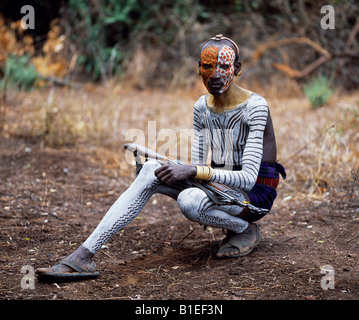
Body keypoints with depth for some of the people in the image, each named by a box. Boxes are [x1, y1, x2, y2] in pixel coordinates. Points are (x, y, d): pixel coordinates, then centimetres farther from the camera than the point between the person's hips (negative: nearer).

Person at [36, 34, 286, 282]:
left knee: (189, 199, -38)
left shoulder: (255, 107, -17)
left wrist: (194, 171, -32)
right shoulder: (202, 107, 4)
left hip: (256, 193, -6)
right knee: (152, 170, -20)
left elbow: (248, 178, -24)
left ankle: (246, 229, -6)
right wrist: (179, 169, -16)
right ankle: (84, 256, -28)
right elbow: (199, 166, 6)